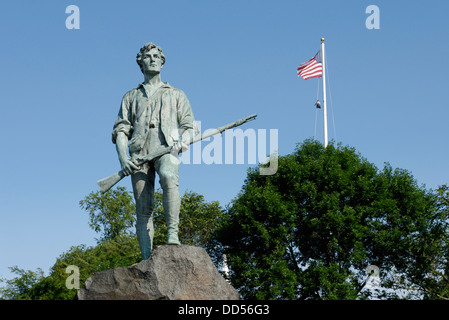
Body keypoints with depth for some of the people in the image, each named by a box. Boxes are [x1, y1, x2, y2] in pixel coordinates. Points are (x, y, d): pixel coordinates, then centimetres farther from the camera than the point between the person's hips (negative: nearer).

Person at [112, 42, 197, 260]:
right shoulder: (131, 97, 28)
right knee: (143, 207, -10)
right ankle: (147, 259, -14)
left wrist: (184, 140, -8)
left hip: (166, 147, -1)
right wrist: (123, 157, -2)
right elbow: (120, 130, 16)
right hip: (139, 151, 1)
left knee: (169, 178, -36)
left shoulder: (176, 94, 27)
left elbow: (189, 125, 17)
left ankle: (173, 233, -40)